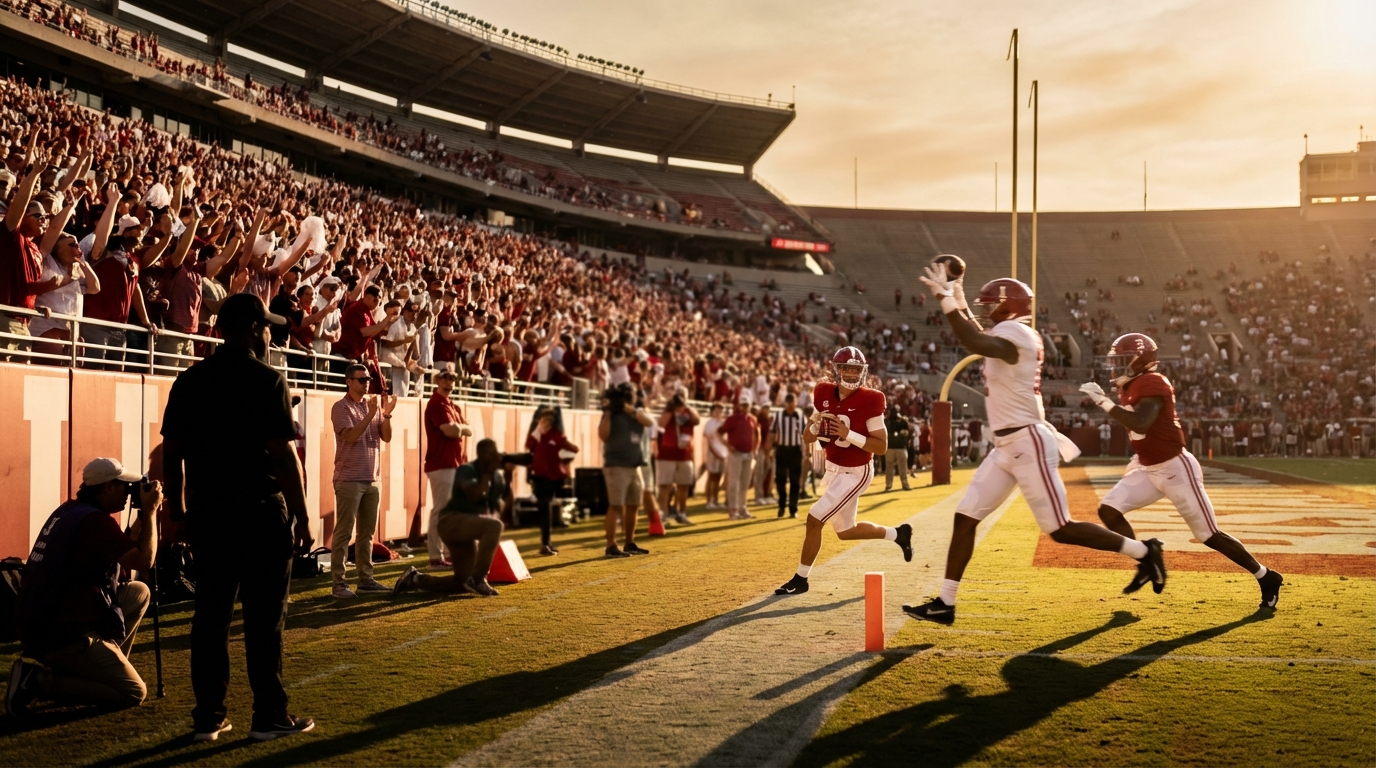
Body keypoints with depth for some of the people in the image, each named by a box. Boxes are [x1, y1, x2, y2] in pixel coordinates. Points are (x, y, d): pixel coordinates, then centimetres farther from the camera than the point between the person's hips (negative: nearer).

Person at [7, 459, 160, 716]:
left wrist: (142, 515, 17)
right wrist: (150, 510, -9)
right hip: (64, 636, -10)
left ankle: (99, 668, 17)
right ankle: (37, 681, -8)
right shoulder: (94, 519, -16)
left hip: (42, 627, 10)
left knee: (138, 592, 19)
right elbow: (143, 561, -19)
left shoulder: (68, 511, 13)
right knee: (133, 694, -7)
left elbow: (125, 553, 24)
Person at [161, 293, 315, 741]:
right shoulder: (266, 380, -9)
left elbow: (171, 451, 8)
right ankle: (269, 716, 6)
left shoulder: (190, 380, 7)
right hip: (259, 510, -5)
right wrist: (302, 516, -9)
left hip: (206, 510, 5)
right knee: (264, 616, 1)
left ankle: (208, 717, 14)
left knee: (210, 614, 10)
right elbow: (282, 454, -14)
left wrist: (177, 508, 16)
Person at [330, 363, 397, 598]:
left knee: (367, 532, 10)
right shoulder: (341, 407, -6)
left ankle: (366, 579, 17)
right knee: (343, 532, -4)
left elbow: (386, 437, 6)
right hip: (349, 480, -6)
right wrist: (371, 414, -23)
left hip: (373, 479, 6)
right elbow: (350, 436, -19)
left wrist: (386, 414, -9)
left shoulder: (373, 405, 11)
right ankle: (339, 583, -3)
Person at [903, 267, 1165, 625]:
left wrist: (946, 300, -29)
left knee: (1061, 530, -4)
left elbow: (976, 344, -35)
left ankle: (1143, 551, 13)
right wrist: (959, 302, 32)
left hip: (1027, 444, -10)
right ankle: (944, 603, 8)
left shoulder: (1013, 332, -15)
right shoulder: (1011, 334, 14)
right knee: (965, 517, 5)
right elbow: (981, 339, 36)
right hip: (1007, 447, 10)